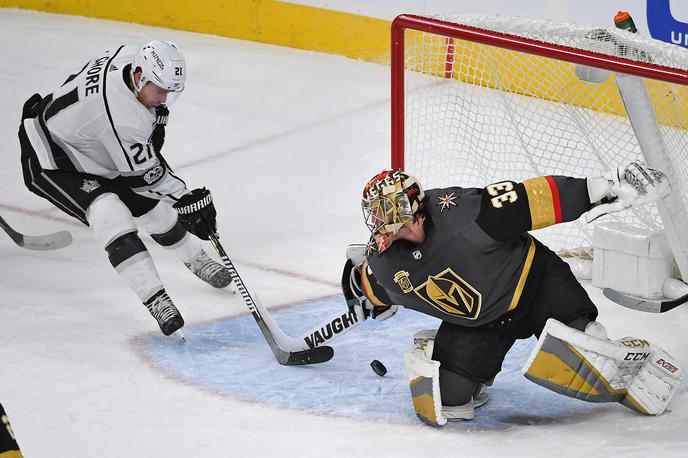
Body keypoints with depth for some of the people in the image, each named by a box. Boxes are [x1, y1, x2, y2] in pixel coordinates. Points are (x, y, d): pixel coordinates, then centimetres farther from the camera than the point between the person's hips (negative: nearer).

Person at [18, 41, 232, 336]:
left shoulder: (132, 56, -16)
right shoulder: (123, 118, -38)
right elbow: (143, 174, -27)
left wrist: (154, 121, 5)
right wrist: (188, 200, -19)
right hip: (49, 161, -10)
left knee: (151, 206, 16)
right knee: (111, 215, -29)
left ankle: (196, 261, 40)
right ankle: (155, 300, -30)